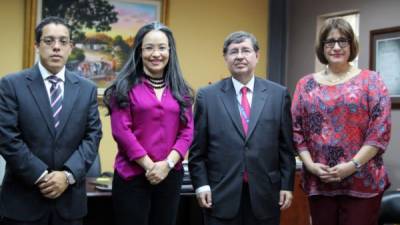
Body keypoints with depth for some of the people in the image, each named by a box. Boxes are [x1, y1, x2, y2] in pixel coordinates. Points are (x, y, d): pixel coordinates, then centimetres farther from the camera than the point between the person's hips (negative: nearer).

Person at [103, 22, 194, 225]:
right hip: (132, 176, -3)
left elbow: (187, 131, 4)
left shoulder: (181, 90, 10)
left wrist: (167, 164, -10)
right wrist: (150, 166, -13)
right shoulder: (125, 86, -1)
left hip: (170, 176, 4)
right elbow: (121, 131, -9)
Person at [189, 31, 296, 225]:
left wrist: (287, 185, 2)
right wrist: (201, 185, -4)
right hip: (221, 195, -1)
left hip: (264, 195, 1)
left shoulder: (278, 94, 5)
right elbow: (197, 149, 3)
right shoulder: (207, 95, 2)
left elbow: (286, 147, 5)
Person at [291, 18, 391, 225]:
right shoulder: (306, 84, 9)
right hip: (318, 182, 3)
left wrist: (353, 165, -13)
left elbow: (380, 130, -6)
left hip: (362, 181, -2)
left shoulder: (370, 80, 1)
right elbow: (296, 130, 7)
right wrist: (309, 164, -6)